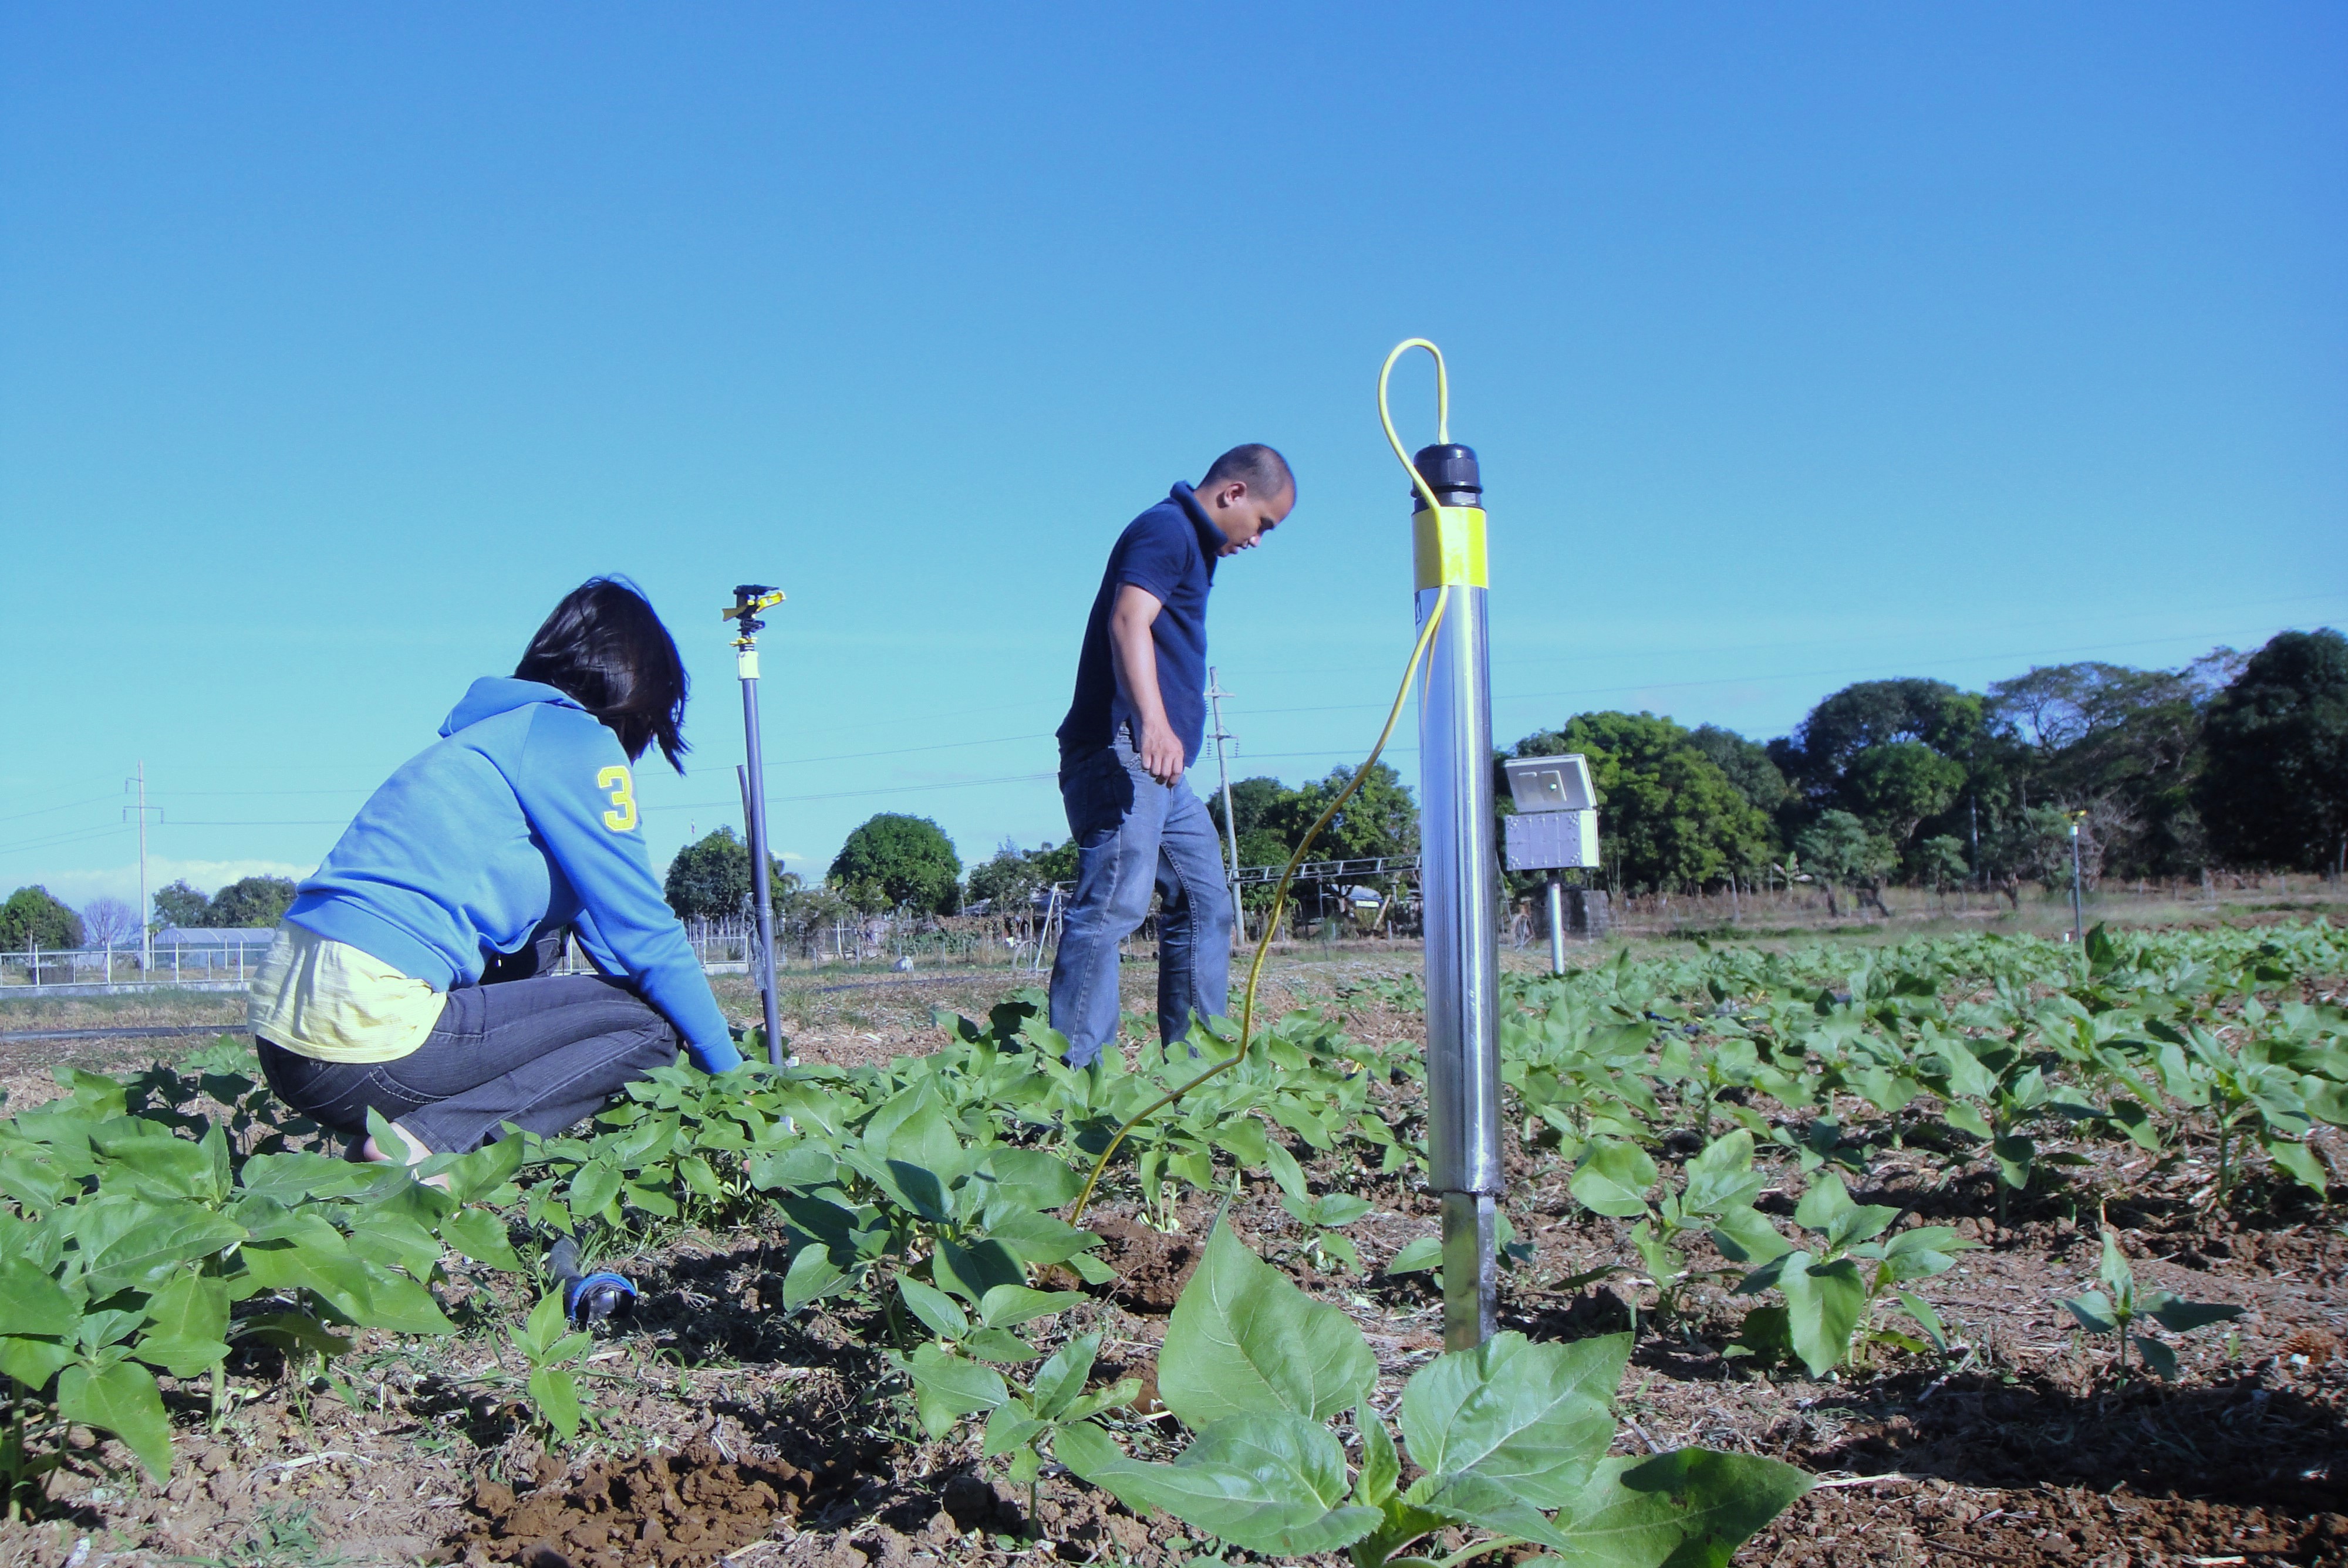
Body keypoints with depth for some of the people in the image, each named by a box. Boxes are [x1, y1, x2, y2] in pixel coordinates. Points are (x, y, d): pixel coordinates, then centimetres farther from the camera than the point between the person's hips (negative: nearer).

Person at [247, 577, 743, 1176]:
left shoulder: (497, 733, 24)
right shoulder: (577, 739, -2)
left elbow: (605, 934, 27)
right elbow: (643, 936, -2)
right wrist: (730, 1067, 9)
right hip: (367, 1042, -9)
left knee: (536, 937, 27)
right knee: (649, 1025, 1)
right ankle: (429, 1143, -15)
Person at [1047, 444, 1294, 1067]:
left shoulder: (1189, 546, 25)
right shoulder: (1167, 529, -7)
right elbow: (1128, 622, -23)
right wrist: (1154, 724, -37)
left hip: (1157, 769, 11)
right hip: (1122, 753, -11)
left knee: (1205, 901, 14)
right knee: (1115, 904, -19)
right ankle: (1071, 1072, -22)